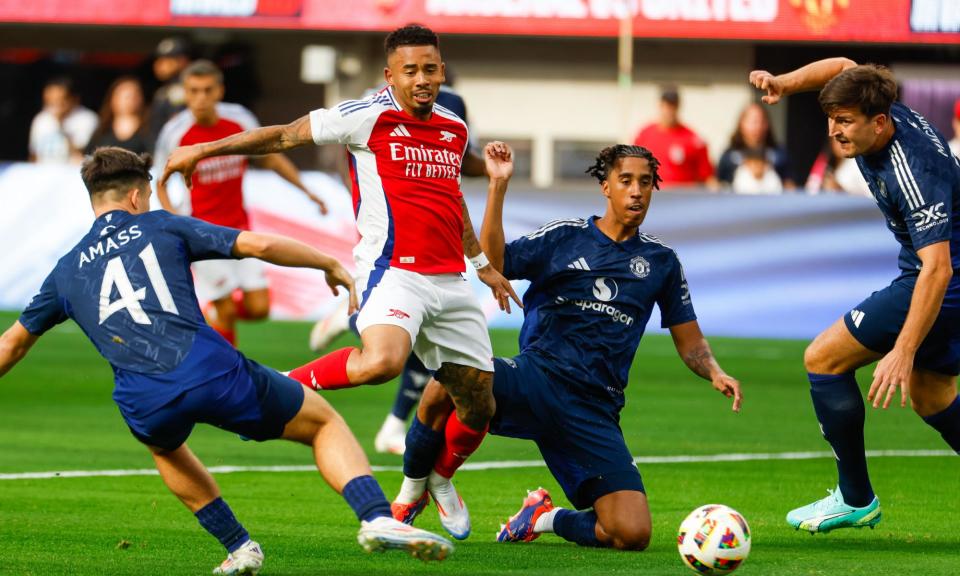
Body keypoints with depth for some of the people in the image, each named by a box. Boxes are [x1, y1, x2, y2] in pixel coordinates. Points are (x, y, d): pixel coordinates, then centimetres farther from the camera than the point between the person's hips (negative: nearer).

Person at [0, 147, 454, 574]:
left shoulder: (67, 271, 23)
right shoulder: (162, 227, 16)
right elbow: (260, 245, 9)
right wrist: (331, 265, 23)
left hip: (143, 403, 2)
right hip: (210, 371, -2)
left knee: (164, 446, 41)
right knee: (325, 423, 15)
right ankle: (377, 519, -9)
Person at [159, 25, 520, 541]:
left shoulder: (454, 129, 15)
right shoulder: (367, 116, -4)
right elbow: (285, 135, 1)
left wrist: (483, 263, 40)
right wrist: (204, 149, 0)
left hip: (450, 283, 7)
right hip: (393, 271, -6)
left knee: (479, 407, 9)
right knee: (381, 360, -37)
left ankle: (439, 479, 38)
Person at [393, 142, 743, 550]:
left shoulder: (661, 261, 14)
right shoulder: (565, 237, 8)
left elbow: (689, 342, 18)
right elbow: (492, 263, -6)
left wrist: (715, 373, -3)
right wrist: (498, 186, -13)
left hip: (594, 412, 2)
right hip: (538, 376, -2)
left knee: (633, 535, -16)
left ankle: (545, 517, 17)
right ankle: (409, 497, -8)